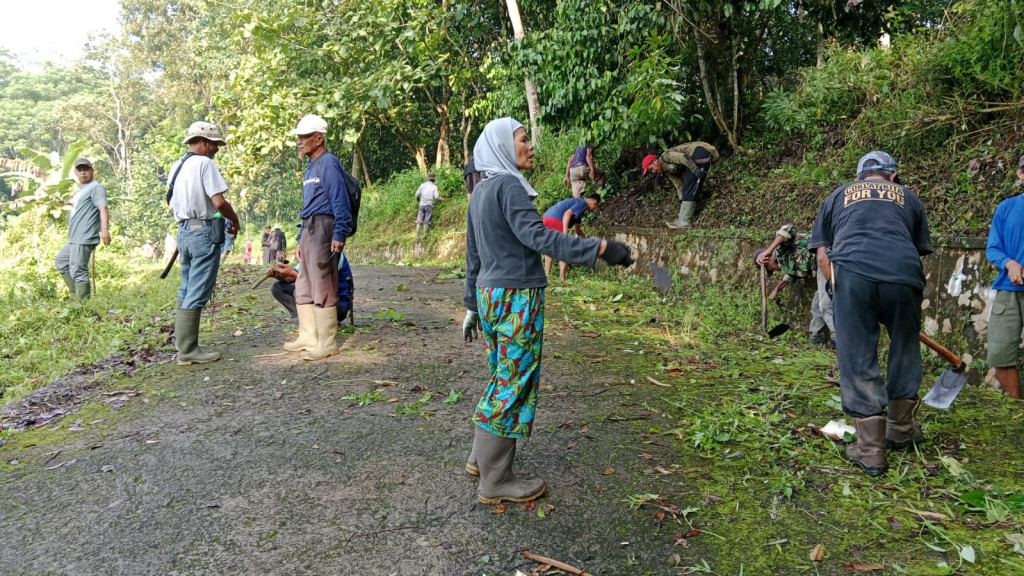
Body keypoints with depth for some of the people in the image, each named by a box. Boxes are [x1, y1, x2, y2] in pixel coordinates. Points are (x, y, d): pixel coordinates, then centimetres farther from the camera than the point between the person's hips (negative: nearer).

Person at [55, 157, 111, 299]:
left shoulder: (95, 187, -9)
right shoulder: (79, 190, 22)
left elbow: (103, 208, -23)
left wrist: (105, 229, -36)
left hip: (84, 239, -11)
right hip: (74, 239, 11)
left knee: (78, 270, -13)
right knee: (60, 261, 22)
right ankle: (75, 293, 23)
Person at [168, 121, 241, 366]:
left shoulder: (176, 167, 15)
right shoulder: (205, 163, -10)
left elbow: (172, 205, 20)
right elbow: (219, 202, -17)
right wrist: (234, 220, -1)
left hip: (183, 230, 9)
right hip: (204, 231, -9)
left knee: (186, 291, 14)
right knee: (198, 293, -5)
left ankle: (183, 346, 18)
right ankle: (188, 350, -3)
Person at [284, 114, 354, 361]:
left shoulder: (328, 163, -8)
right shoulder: (310, 167, 21)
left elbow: (340, 201, -16)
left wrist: (339, 235, -23)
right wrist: (301, 240, 23)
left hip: (324, 229, -10)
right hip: (309, 229, 10)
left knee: (322, 288, -8)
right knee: (304, 287, 14)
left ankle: (327, 343, -2)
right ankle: (308, 337, 23)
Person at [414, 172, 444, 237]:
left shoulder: (423, 185, 6)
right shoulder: (434, 186, 0)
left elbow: (417, 194, 6)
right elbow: (436, 196, -7)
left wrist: (418, 198, 28)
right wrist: (441, 199, 13)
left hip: (422, 204, 2)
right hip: (429, 205, -2)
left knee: (419, 220, 4)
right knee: (427, 221, 2)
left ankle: (417, 234, -1)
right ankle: (424, 235, -3)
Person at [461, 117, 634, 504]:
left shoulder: (480, 191, 14)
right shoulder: (509, 186, -14)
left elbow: (473, 256, 17)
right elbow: (538, 236, -27)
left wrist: (473, 305, 23)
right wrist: (599, 249, -31)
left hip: (489, 295, 9)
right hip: (516, 298, -9)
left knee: (503, 377, 20)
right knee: (513, 385, 0)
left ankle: (481, 457, 31)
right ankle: (495, 482, 10)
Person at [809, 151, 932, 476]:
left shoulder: (838, 196, 29)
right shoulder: (906, 195, 29)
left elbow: (822, 256, 21)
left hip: (851, 272, -1)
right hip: (903, 273, 1)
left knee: (858, 360, 6)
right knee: (905, 351, 21)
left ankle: (870, 450, 10)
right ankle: (901, 430, 36)